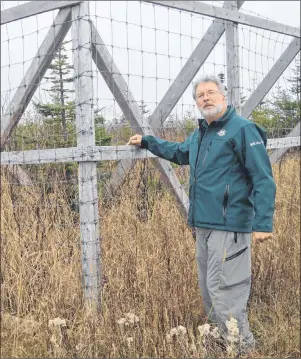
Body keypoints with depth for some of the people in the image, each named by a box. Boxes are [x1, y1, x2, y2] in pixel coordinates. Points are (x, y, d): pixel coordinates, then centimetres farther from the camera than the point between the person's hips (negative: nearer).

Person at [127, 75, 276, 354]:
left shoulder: (242, 129, -9)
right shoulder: (200, 134, 16)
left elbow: (263, 179, -14)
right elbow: (179, 152, 38)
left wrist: (263, 223, -21)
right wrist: (146, 142, 38)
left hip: (229, 225, -9)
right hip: (203, 224, 9)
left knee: (224, 289, -11)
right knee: (208, 288, 14)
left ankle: (242, 346, 1)